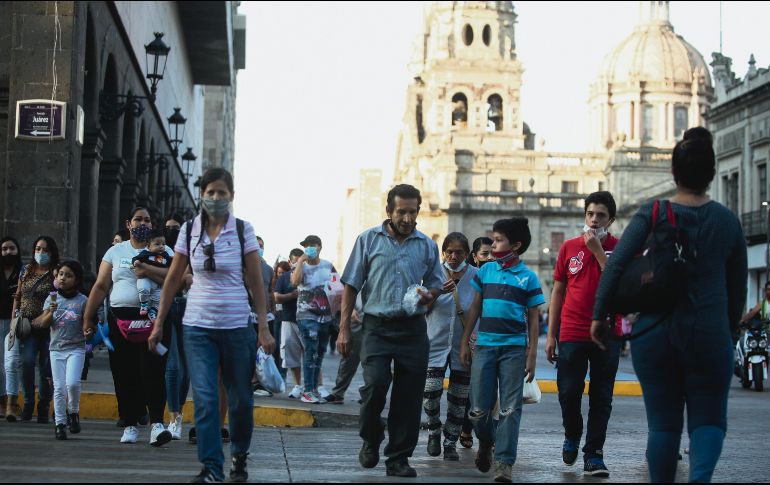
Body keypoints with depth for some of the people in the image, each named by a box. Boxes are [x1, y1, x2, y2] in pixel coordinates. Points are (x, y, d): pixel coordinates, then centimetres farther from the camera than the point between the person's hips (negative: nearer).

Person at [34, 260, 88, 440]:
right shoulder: (52, 298, 6)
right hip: (56, 348, 2)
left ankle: (73, 412, 7)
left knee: (72, 383, -18)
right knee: (59, 388, 1)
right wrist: (51, 312, -15)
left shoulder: (82, 300, 0)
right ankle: (60, 423, 8)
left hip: (76, 348, -2)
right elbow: (43, 323, 4)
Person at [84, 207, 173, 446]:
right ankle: (130, 425, 11)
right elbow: (100, 286, 12)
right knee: (124, 375, 3)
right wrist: (88, 317, 6)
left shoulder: (162, 251, 8)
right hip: (120, 319, 3)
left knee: (153, 371, -14)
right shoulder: (115, 252, 15)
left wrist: (147, 270, -15)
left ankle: (157, 422, -14)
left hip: (153, 319, -2)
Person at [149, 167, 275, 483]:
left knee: (240, 399, 8)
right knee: (205, 399, -8)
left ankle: (239, 456, 31)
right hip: (198, 326, 1)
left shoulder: (243, 231, -2)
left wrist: (264, 329, -7)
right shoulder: (189, 231, 2)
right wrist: (158, 324, 7)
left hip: (237, 325, 0)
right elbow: (173, 281, 8)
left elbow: (256, 283, -2)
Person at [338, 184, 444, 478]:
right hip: (378, 326, -2)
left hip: (413, 329, 2)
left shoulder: (427, 246, 11)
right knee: (375, 383, -19)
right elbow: (351, 286, 5)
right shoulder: (368, 240, 4)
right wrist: (344, 329, 0)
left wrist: (428, 295, -5)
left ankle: (398, 459, 12)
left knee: (409, 395, 1)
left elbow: (437, 283, 21)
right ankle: (371, 440, 8)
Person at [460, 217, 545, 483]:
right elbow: (475, 308, 13)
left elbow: (533, 318, 3)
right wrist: (464, 342, 10)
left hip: (514, 348, -2)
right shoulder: (486, 270, 8)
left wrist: (532, 355, -2)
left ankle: (504, 462, -2)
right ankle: (486, 442, 31)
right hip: (485, 346, 2)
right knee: (479, 408, 3)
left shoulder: (528, 277, 1)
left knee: (510, 408, -4)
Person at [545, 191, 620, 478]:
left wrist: (598, 250, -17)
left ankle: (594, 454, 10)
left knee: (601, 398, 2)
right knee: (568, 393, 0)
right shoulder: (569, 247, 7)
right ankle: (572, 436, 28)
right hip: (572, 333, 1)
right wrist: (551, 335, 9)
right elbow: (558, 291, 11)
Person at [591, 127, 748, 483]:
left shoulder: (651, 215, -3)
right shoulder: (727, 221, 3)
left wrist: (599, 316, -1)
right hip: (709, 334, 0)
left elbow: (615, 266, -10)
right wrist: (729, 330, 23)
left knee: (663, 423, 10)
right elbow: (738, 287, 9)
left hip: (654, 333, 0)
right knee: (708, 419, 6)